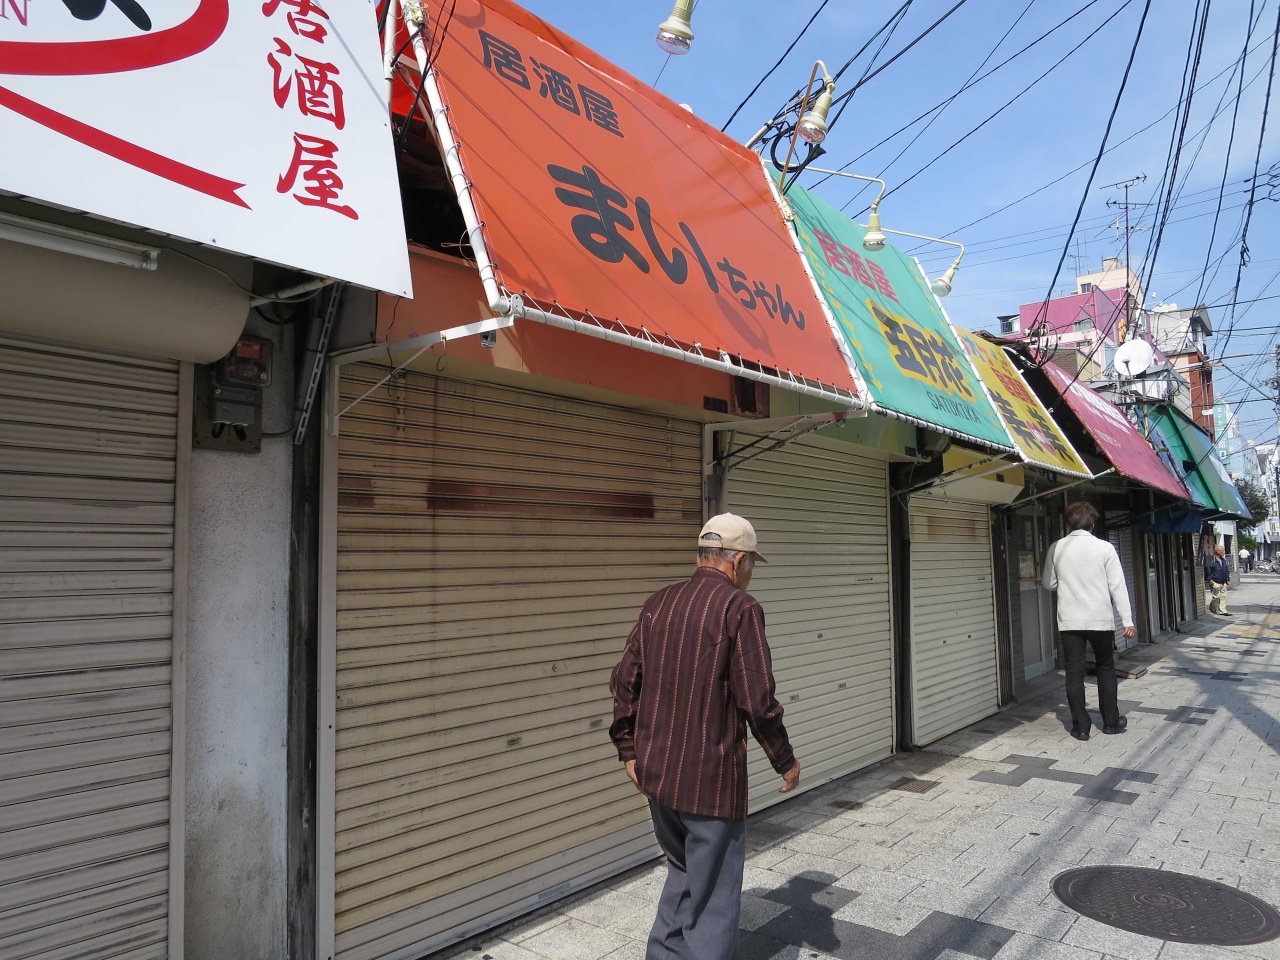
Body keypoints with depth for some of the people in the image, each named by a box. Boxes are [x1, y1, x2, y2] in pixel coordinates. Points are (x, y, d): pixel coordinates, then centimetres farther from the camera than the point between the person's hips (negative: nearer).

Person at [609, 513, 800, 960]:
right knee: (713, 895, 8)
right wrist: (785, 761, -1)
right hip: (710, 777, -6)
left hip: (656, 772, 7)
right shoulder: (739, 608, -12)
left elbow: (624, 681, 7)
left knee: (683, 872, 26)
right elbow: (757, 700, -15)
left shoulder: (658, 603, 6)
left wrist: (629, 750, 15)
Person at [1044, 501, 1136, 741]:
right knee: (1106, 670, 16)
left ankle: (1080, 726, 6)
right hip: (1100, 619, 0)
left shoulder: (1057, 548, -1)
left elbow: (1050, 583, 8)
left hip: (1069, 621, 1)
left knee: (1075, 672, 5)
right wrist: (1127, 620, -2)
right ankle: (1111, 722, 23)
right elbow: (1117, 586, -6)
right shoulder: (1104, 548, -5)